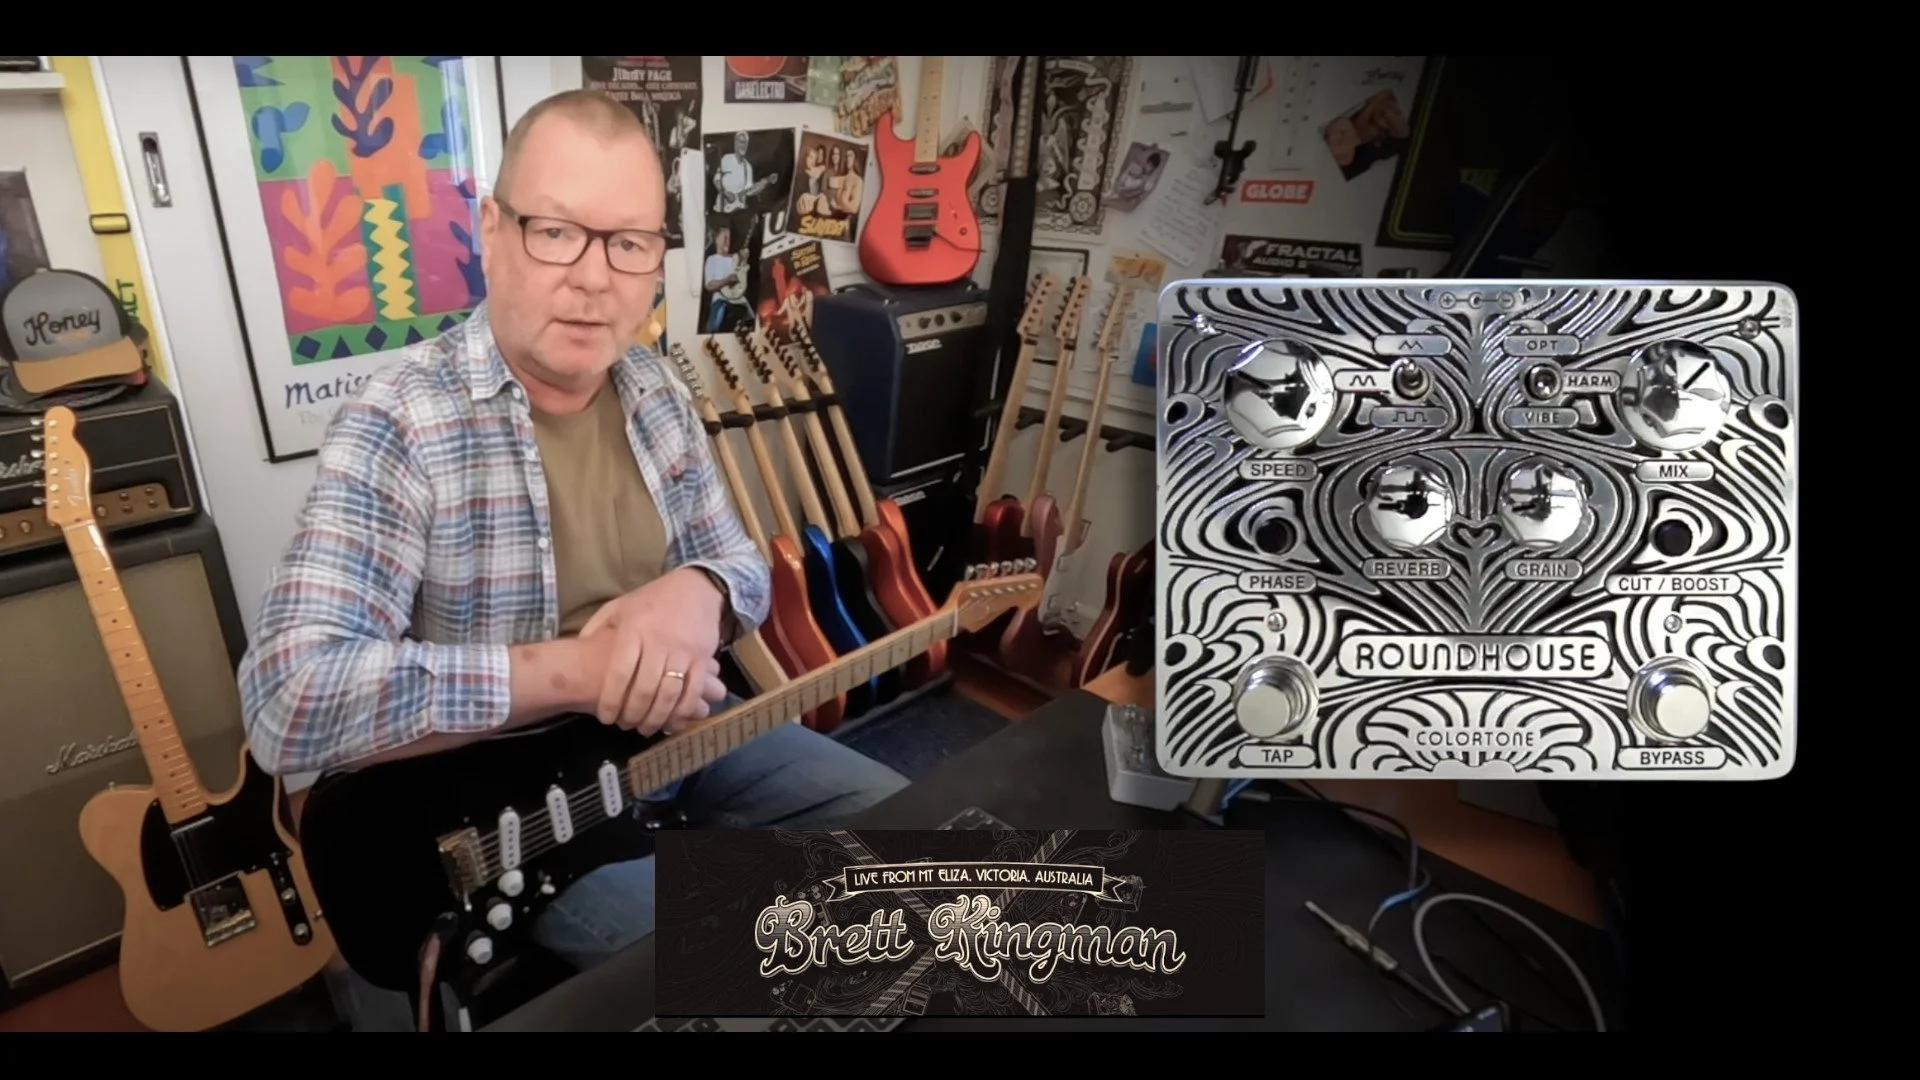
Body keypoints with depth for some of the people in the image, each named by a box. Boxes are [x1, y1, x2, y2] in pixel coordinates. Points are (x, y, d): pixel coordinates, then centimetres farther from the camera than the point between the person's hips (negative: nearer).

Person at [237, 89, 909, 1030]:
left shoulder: (653, 393, -1)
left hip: (672, 732, 6)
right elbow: (287, 702, -30)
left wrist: (699, 592, -20)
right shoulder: (398, 427, -21)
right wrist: (577, 669, -31)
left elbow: (740, 562, 5)